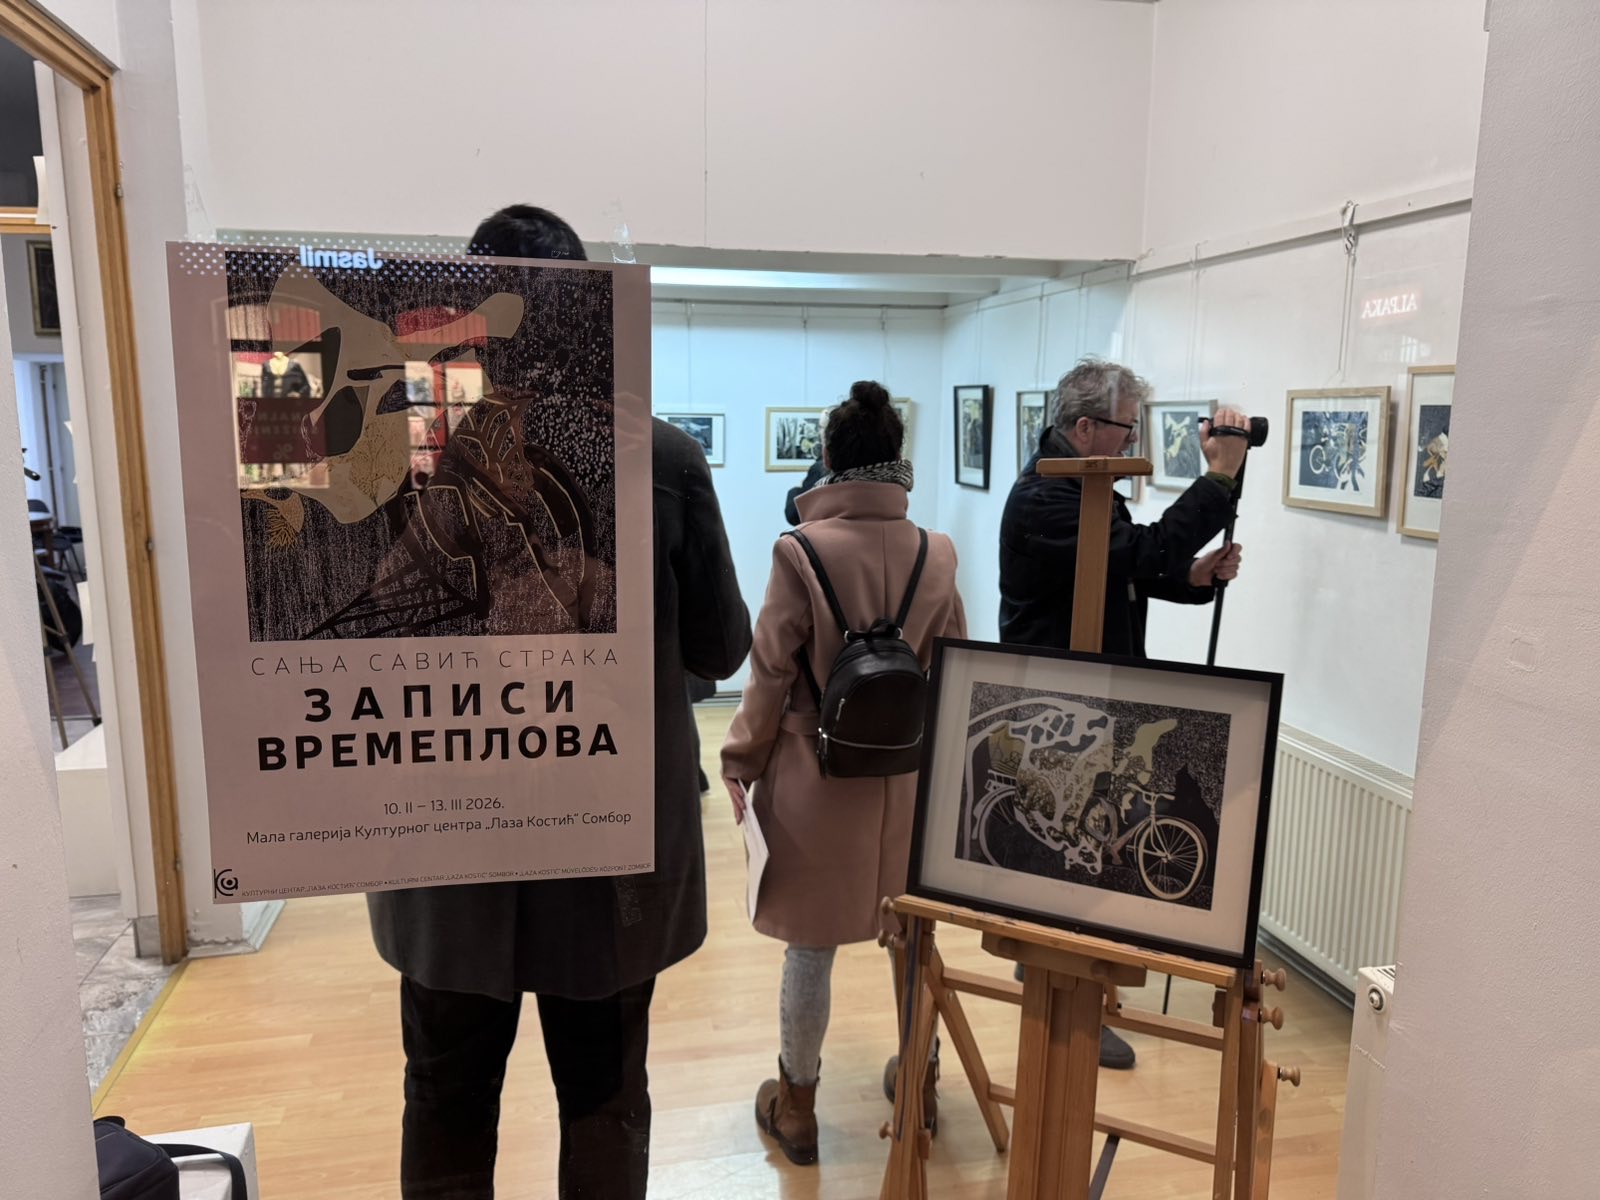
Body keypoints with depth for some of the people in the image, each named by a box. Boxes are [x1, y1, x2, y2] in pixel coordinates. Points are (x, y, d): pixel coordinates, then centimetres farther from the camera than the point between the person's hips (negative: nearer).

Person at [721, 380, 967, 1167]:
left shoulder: (802, 552, -15)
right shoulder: (936, 555, -4)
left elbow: (772, 675, -10)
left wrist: (740, 763, 3)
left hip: (817, 778, -3)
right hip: (911, 778, 4)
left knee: (810, 948, 11)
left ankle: (796, 1108, 28)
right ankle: (919, 1084, 39)